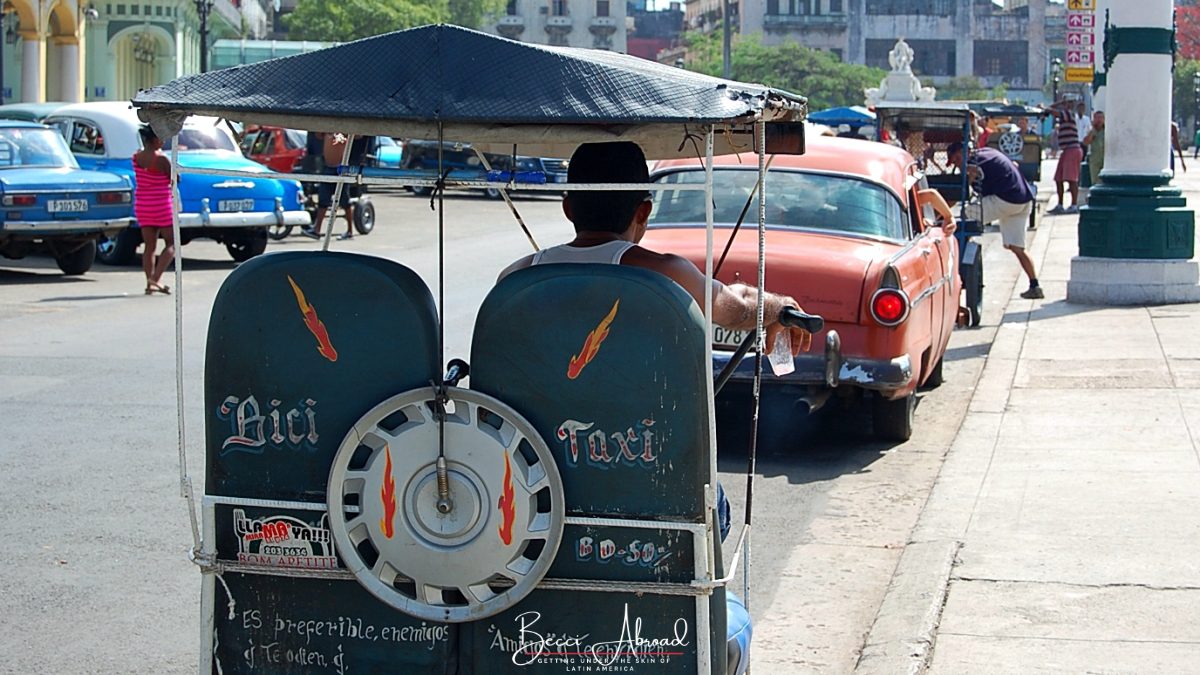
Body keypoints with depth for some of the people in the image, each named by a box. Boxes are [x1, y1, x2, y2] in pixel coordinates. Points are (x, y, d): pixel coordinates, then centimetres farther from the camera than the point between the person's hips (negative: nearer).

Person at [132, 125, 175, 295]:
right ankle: (156, 278, -12)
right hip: (161, 205, -6)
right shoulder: (161, 158, -17)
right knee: (172, 243, 3)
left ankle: (149, 282, 6)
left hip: (141, 205, 6)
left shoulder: (136, 157, 2)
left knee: (149, 246, 10)